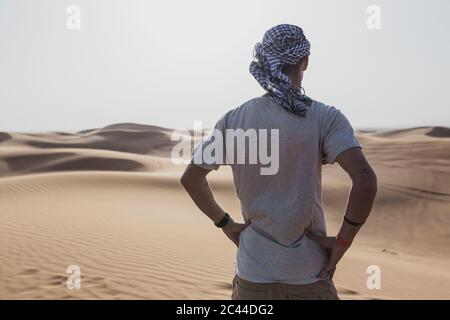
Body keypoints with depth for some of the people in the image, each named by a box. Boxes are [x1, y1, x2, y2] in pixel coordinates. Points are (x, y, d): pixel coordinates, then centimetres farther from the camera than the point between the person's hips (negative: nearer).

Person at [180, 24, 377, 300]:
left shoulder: (234, 120, -3)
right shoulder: (325, 118, -11)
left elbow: (190, 176, 5)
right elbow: (365, 181, -22)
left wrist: (225, 222, 11)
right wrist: (343, 242, -10)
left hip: (251, 274, 2)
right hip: (309, 276, -2)